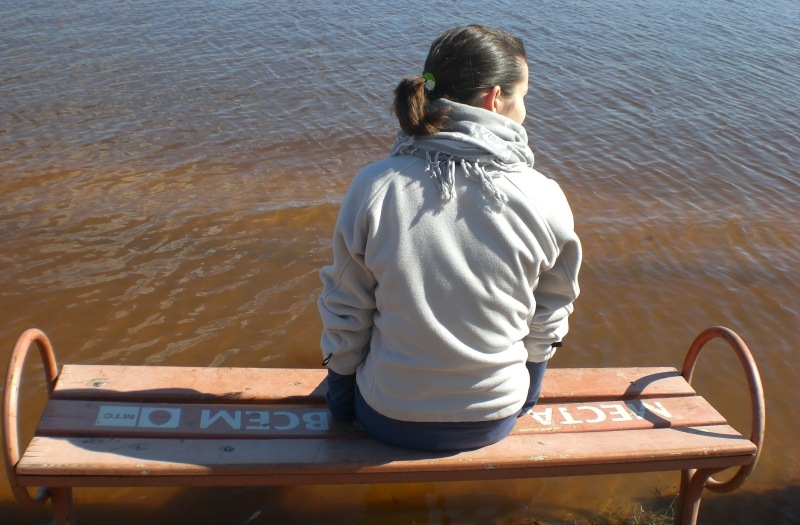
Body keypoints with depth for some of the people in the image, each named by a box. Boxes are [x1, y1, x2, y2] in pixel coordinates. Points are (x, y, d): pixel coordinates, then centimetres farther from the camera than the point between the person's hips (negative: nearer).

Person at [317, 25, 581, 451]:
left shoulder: (373, 187, -20)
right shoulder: (546, 200, -18)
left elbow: (346, 315, -9)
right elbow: (548, 323, -3)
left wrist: (341, 381, 10)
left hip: (387, 419, 0)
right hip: (497, 421, 1)